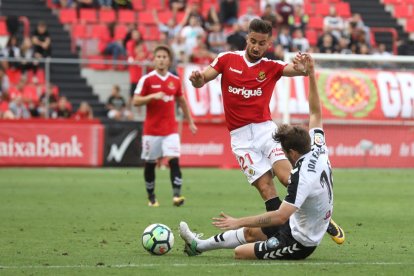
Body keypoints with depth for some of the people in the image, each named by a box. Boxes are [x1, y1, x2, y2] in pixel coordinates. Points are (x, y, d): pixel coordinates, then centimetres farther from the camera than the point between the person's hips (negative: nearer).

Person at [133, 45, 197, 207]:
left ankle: (177, 195, -20)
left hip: (170, 129, 1)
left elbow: (181, 101, 20)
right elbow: (135, 101, -7)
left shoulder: (175, 81, 7)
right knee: (150, 163, 5)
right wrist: (152, 96, -22)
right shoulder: (147, 79, -3)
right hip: (151, 129, -1)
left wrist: (190, 122, 20)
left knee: (174, 160, -14)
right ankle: (151, 197, 19)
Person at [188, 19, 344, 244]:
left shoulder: (272, 67, 5)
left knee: (286, 175, -19)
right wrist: (197, 79, -26)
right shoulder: (227, 59, 5)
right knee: (265, 186, -11)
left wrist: (301, 68, -37)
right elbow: (202, 80, 0)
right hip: (241, 137, 0)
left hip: (265, 129, 0)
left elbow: (294, 69, -12)